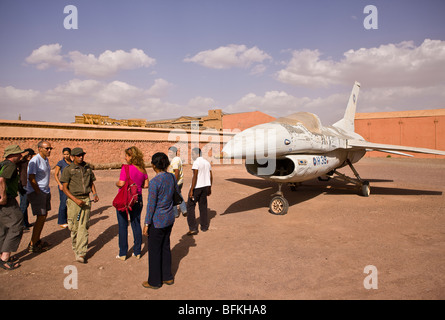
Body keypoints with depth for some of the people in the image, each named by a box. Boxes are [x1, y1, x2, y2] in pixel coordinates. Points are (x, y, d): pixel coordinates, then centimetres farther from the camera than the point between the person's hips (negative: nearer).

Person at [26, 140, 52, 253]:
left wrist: (47, 191, 13)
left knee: (44, 216, 12)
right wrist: (38, 192, -17)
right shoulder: (34, 161, -15)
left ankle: (37, 240, 25)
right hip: (35, 192, -9)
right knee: (41, 217, -10)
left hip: (45, 191, 9)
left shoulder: (46, 160, 11)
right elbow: (31, 178, -18)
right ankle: (32, 245, 0)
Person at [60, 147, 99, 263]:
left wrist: (95, 194, 1)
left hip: (86, 199, 2)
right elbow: (64, 188, -3)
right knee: (74, 227, 4)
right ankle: (75, 247, 26)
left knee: (83, 227, -4)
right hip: (73, 200, -2)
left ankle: (81, 253, -3)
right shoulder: (68, 169, 0)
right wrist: (76, 200, -14)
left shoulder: (88, 168, 12)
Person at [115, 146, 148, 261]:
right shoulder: (142, 169, 2)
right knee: (136, 225, 13)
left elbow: (121, 184, -21)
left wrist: (116, 183, 0)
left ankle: (122, 253, 15)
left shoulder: (126, 168, -16)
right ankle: (137, 252, 21)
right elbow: (146, 184, 7)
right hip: (138, 199, 5)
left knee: (123, 226, 7)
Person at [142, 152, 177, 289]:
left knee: (154, 251, 9)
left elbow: (151, 205, -18)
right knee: (165, 247, 20)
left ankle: (155, 281, 24)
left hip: (157, 221, -7)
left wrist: (146, 224, -9)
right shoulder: (172, 177, -2)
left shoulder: (154, 182, -22)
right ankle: (167, 277, 33)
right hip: (169, 218, 7)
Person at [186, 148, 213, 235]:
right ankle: (204, 226, 20)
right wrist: (209, 188, 21)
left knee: (190, 206, 1)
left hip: (197, 187, -7)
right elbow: (211, 177, 13)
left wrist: (191, 190, -18)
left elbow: (195, 176, -19)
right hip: (205, 186, 8)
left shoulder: (196, 163, -12)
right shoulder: (207, 162, 12)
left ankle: (193, 228, -3)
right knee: (203, 206, 15)